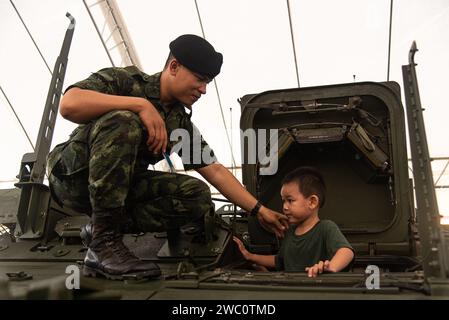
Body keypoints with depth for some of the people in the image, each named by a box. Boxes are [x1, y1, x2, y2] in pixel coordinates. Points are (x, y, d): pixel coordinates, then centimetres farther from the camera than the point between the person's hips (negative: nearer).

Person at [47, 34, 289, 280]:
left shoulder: (181, 125, 3)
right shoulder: (124, 80, -11)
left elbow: (216, 172, 3)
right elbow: (68, 105, -29)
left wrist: (259, 210, -1)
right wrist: (140, 104, -32)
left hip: (121, 188, 5)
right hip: (73, 175, -5)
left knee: (198, 196, -13)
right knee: (123, 121, -34)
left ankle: (101, 229, -10)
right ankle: (105, 239, -27)